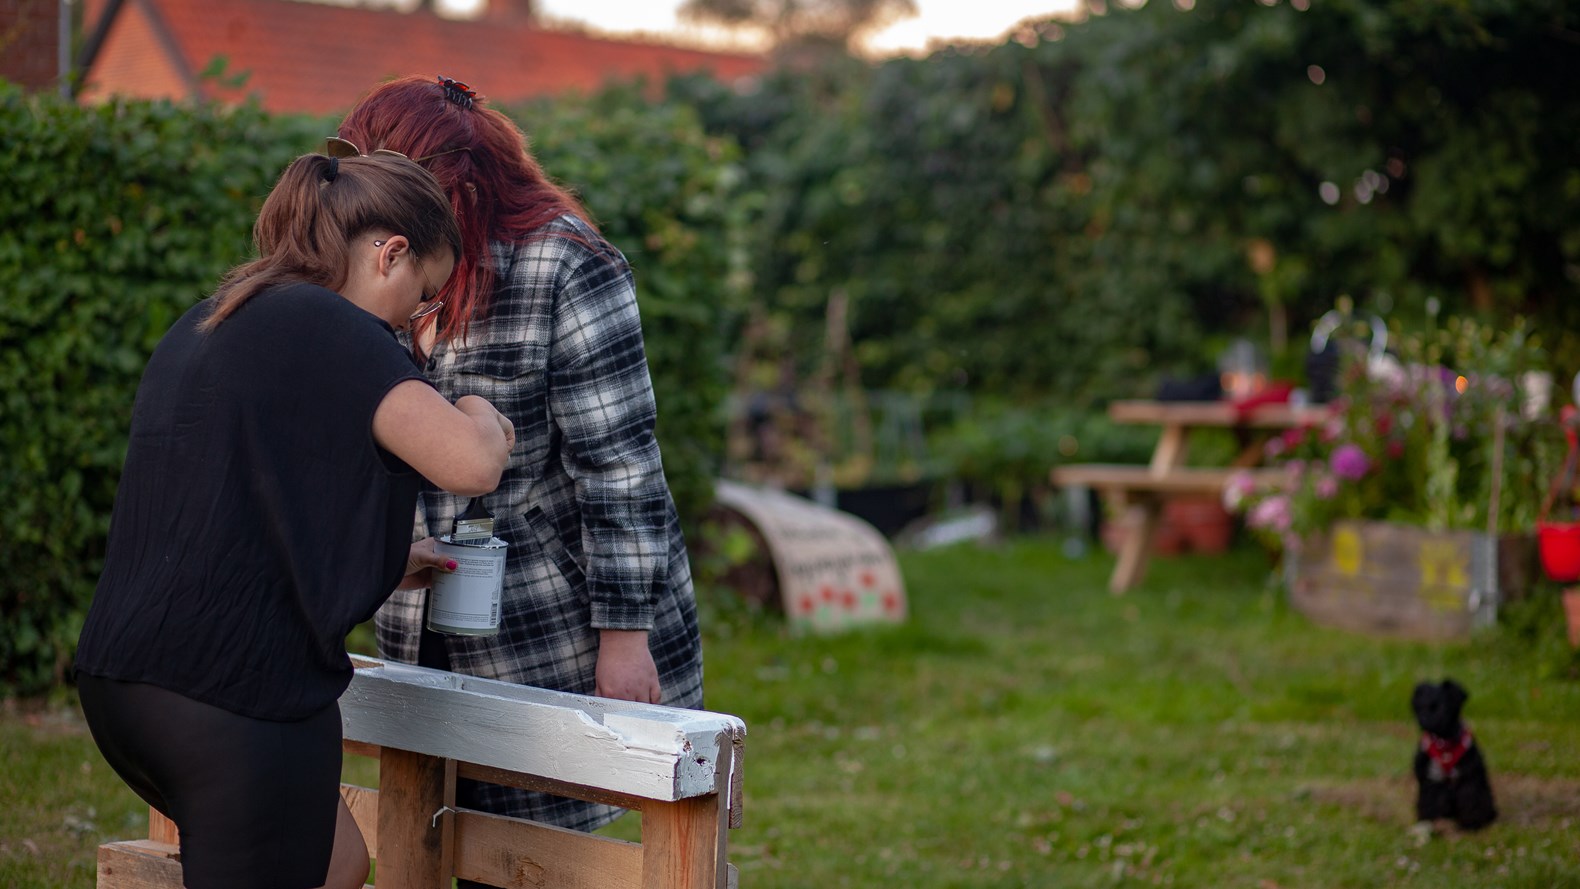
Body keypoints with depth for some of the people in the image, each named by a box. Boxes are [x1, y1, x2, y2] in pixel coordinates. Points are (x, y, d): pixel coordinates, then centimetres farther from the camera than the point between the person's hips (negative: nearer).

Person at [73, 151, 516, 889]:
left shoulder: (201, 327, 17)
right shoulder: (331, 330, -10)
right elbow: (470, 465, -23)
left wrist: (386, 562, 24)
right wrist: (479, 419, 0)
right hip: (242, 690, -9)